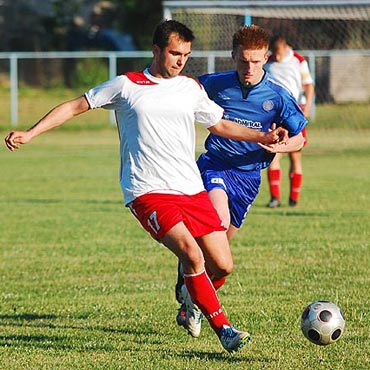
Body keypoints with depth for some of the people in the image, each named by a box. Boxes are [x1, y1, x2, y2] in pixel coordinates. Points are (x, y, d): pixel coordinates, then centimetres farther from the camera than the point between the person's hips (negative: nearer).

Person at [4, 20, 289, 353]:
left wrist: (263, 136, 13)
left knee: (222, 265, -3)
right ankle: (224, 330, -17)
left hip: (192, 189, 5)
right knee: (192, 254, -24)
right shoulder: (126, 86, 2)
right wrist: (30, 133, 2)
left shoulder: (191, 89, 13)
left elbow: (220, 125, 25)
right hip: (148, 192, -5)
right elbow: (76, 106, 8)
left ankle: (190, 290, 30)